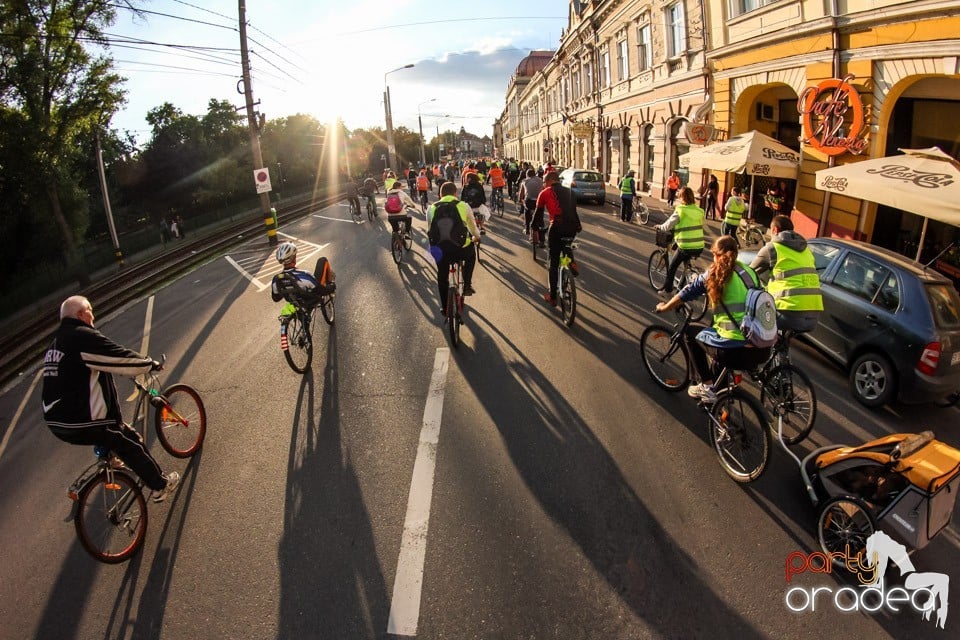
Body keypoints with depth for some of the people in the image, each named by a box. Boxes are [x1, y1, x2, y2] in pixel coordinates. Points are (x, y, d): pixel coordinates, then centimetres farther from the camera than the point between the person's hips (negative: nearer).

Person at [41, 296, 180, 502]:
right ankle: (161, 486, 16)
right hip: (83, 425, -9)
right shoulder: (83, 336, -15)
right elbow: (123, 358, -16)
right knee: (131, 445, 7)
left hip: (55, 423, 9)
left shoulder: (56, 342, 14)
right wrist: (150, 363, 3)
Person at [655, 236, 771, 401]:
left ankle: (706, 387, 17)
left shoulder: (714, 275, -2)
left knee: (691, 330, 19)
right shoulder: (750, 272, 11)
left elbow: (686, 293, 8)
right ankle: (716, 388, 43)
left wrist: (664, 307, 26)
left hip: (736, 351, -5)